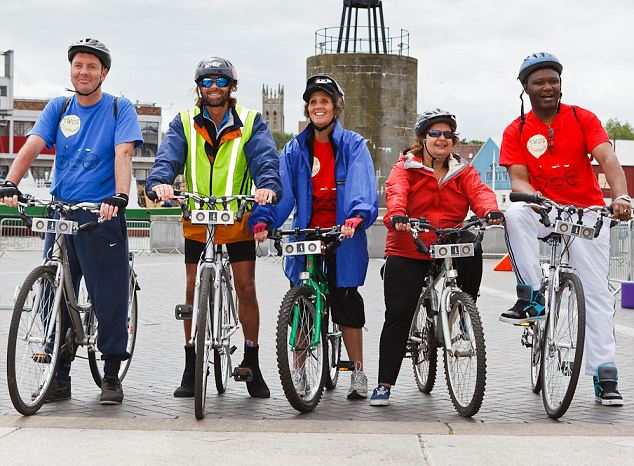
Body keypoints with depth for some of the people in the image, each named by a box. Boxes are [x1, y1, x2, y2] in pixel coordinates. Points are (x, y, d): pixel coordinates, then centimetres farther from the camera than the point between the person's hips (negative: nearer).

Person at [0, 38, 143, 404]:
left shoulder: (120, 109, 2)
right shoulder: (58, 108, 11)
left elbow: (123, 154, -13)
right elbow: (32, 146, -2)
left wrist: (119, 196, -29)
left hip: (102, 216, -4)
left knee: (110, 298, -1)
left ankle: (112, 377, 11)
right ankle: (59, 378, 14)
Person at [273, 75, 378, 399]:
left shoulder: (353, 145, 1)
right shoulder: (295, 149, 10)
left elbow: (363, 187, -12)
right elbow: (283, 189, -1)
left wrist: (356, 217, -31)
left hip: (344, 238, -2)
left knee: (346, 304, 1)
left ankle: (358, 372, 11)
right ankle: (298, 371, 12)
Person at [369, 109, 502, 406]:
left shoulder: (463, 172, 12)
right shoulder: (405, 168, 4)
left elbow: (479, 191, -7)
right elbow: (396, 192, -16)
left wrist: (491, 210, -31)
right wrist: (397, 214, -39)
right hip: (407, 253, -1)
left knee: (472, 248, -32)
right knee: (398, 315, -9)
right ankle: (384, 384, -1)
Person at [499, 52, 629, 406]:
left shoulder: (583, 119, -3)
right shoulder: (516, 131, -1)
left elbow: (608, 159, -16)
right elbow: (518, 180, -8)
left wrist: (621, 196, -35)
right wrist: (536, 199, -32)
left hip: (587, 211, -1)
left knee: (597, 290, -7)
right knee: (515, 214, -33)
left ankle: (605, 376, -3)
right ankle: (532, 297, -24)